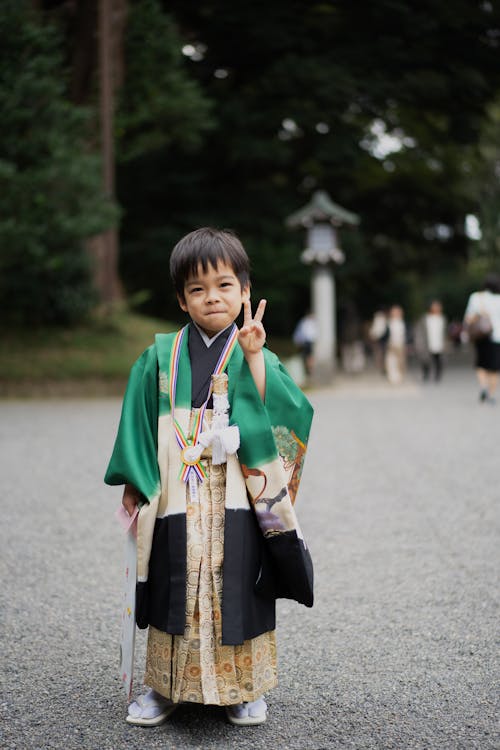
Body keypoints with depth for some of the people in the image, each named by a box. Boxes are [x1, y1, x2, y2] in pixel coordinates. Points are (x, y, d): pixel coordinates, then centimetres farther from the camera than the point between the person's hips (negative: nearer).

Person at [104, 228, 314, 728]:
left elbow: (279, 413, -14)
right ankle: (166, 686, 24)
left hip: (236, 499, -1)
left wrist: (255, 357, -20)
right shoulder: (160, 357, 4)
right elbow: (138, 423, 7)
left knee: (237, 590, 4)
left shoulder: (256, 356, 2)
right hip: (176, 498, 1)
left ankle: (243, 688, 22)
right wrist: (135, 482, 3)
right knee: (174, 591, 8)